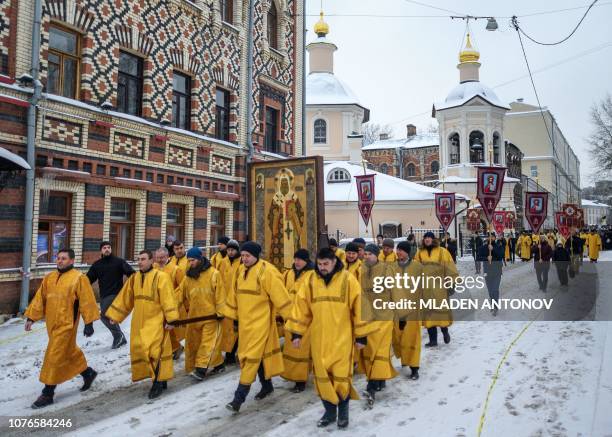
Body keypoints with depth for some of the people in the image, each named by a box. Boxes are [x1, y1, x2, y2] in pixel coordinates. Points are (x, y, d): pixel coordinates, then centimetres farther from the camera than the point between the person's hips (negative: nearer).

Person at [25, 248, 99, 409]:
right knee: (70, 352, 20)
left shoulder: (78, 278, -13)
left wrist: (89, 323, -14)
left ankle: (48, 393, 5)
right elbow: (40, 299, 12)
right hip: (52, 324, 7)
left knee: (54, 357, -6)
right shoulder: (49, 278, 8)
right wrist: (31, 317, 6)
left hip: (66, 325, -7)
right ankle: (88, 373, 40)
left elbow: (87, 301, -13)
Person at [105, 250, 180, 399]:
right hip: (139, 322, 7)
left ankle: (159, 382, -1)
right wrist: (114, 315, 14)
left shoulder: (161, 277, -12)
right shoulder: (134, 278, 9)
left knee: (155, 350, -13)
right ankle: (160, 379, 25)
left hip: (156, 322, -7)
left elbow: (168, 299, -17)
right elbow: (125, 299, 15)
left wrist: (171, 319, -21)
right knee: (139, 350, 11)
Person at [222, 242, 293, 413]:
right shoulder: (240, 271, 6)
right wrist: (231, 315, 18)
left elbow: (280, 296, -15)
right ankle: (267, 385, 35)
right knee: (258, 354, 18)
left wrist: (290, 317, -12)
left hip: (261, 321, -7)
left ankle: (239, 397, -1)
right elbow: (234, 295, 15)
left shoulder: (267, 271, -16)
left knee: (251, 356, -6)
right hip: (244, 321, 7)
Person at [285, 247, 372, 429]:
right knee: (322, 377, 9)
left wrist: (361, 336, -4)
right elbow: (302, 307, 6)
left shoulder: (348, 279, -8)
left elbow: (359, 307, -5)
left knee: (341, 376, 3)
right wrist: (296, 333, 4)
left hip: (342, 338, -3)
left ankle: (343, 412, 24)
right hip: (318, 338, 3)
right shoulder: (310, 281, 1)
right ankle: (329, 411, 28)